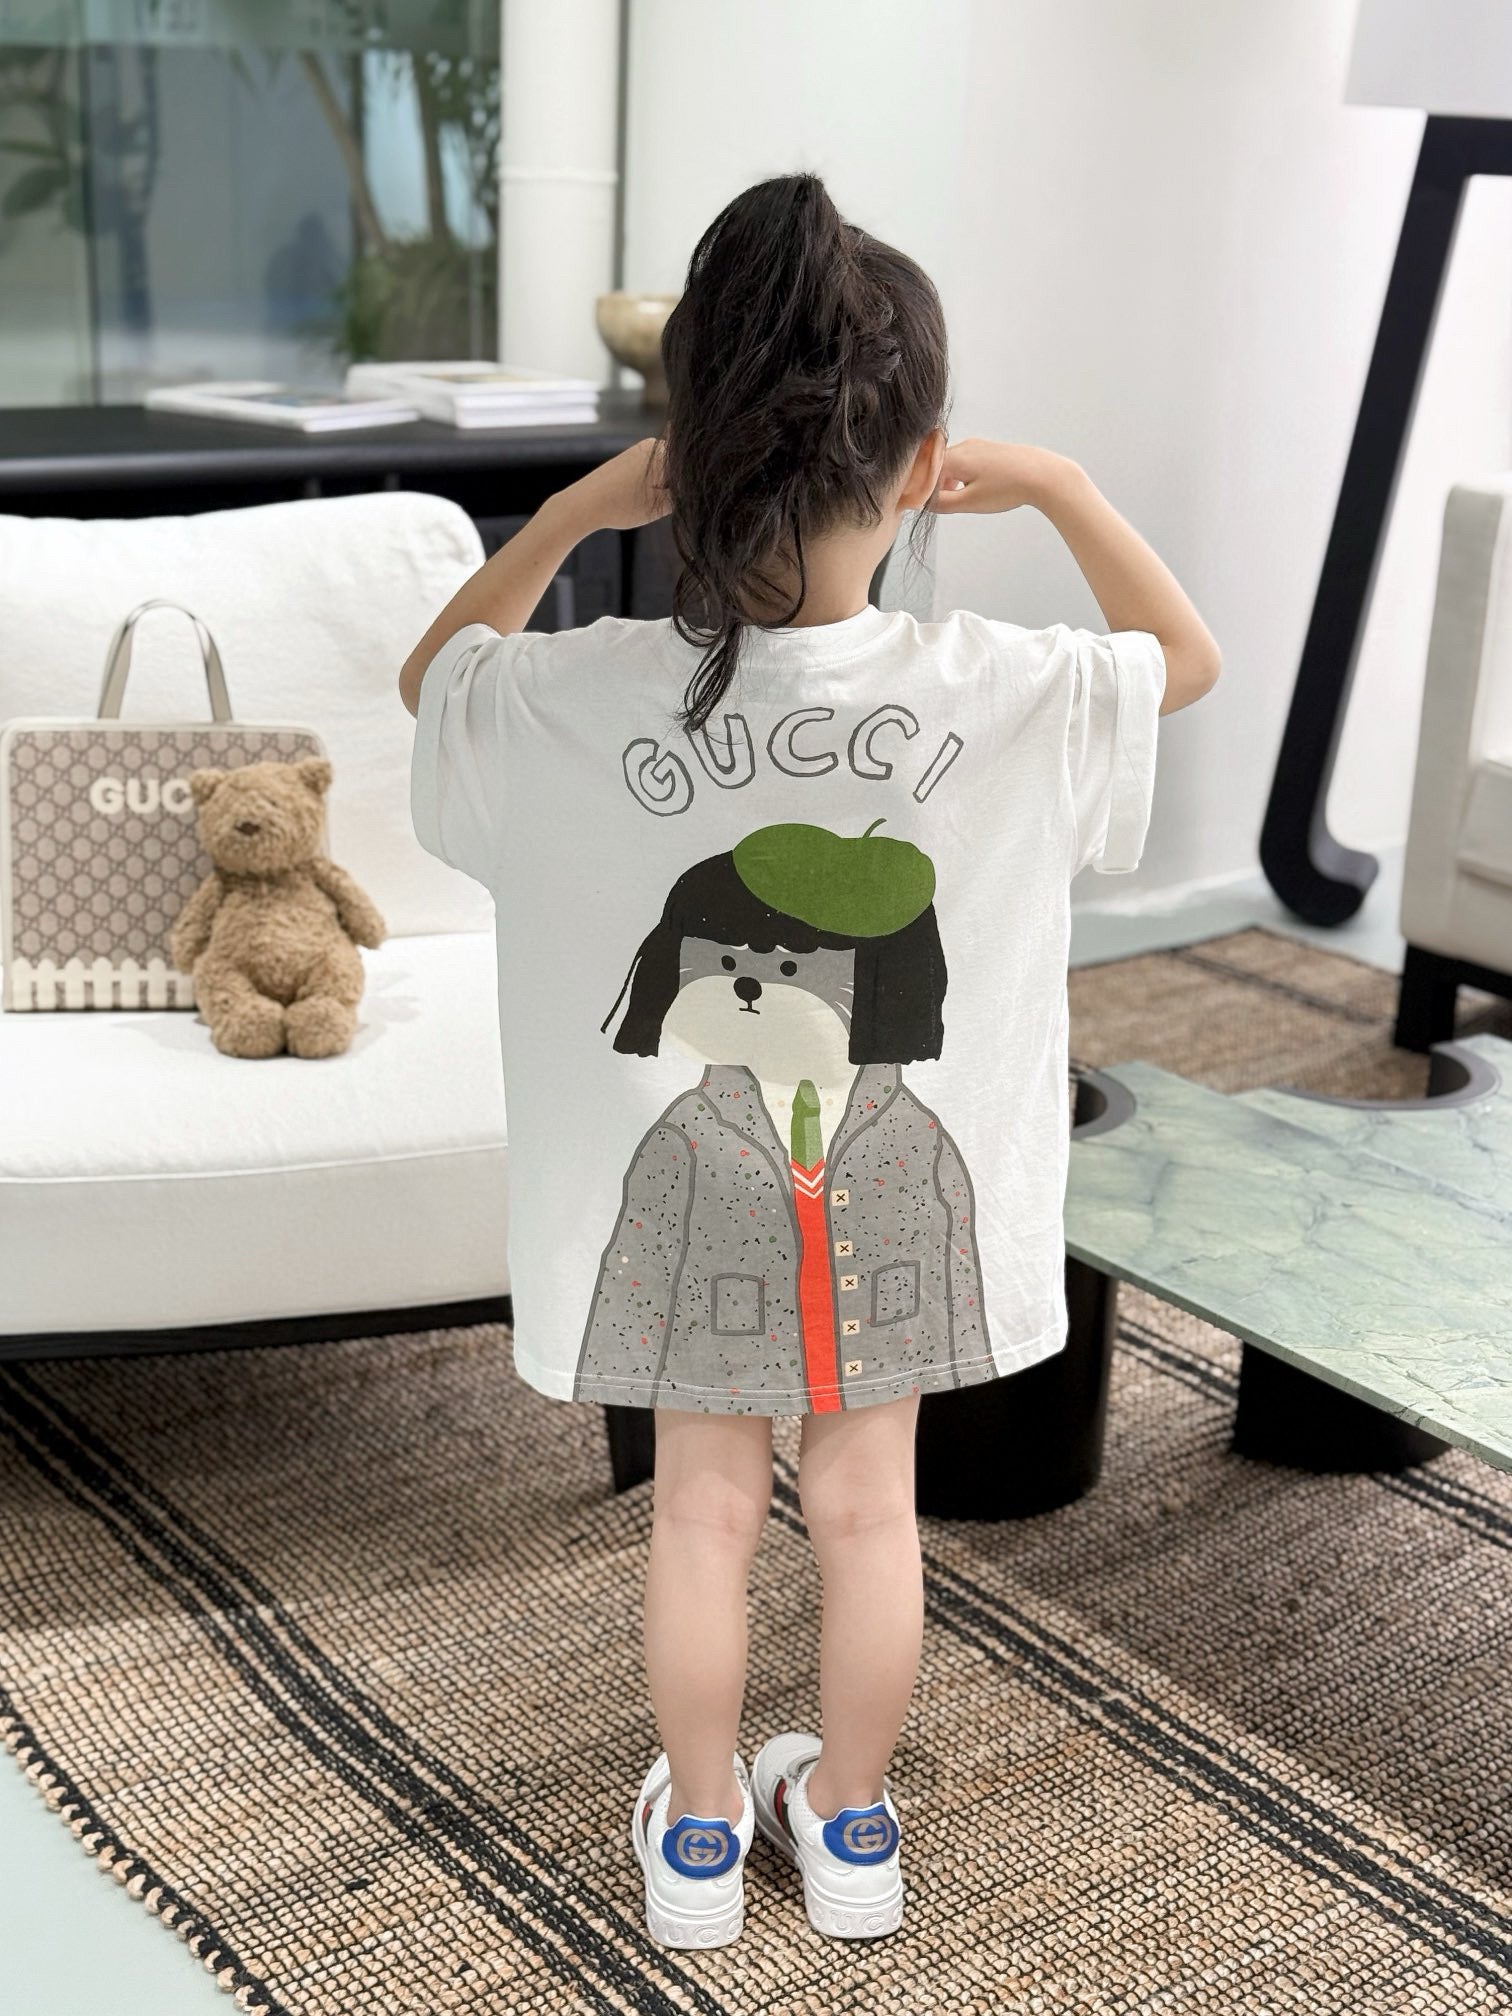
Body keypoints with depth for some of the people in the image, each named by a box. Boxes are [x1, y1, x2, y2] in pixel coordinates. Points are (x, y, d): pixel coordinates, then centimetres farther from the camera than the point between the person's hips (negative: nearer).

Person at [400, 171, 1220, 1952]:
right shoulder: (1003, 693, -22)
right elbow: (1187, 656, 1)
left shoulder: (592, 698, -24)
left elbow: (430, 674, 1)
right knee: (866, 1506, 20)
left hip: (690, 1191, 0)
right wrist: (1056, 486, -1)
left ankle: (700, 1832, 40)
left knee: (704, 1507, 20)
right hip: (902, 1190, 0)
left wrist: (581, 508, -5)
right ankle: (848, 1825, 41)